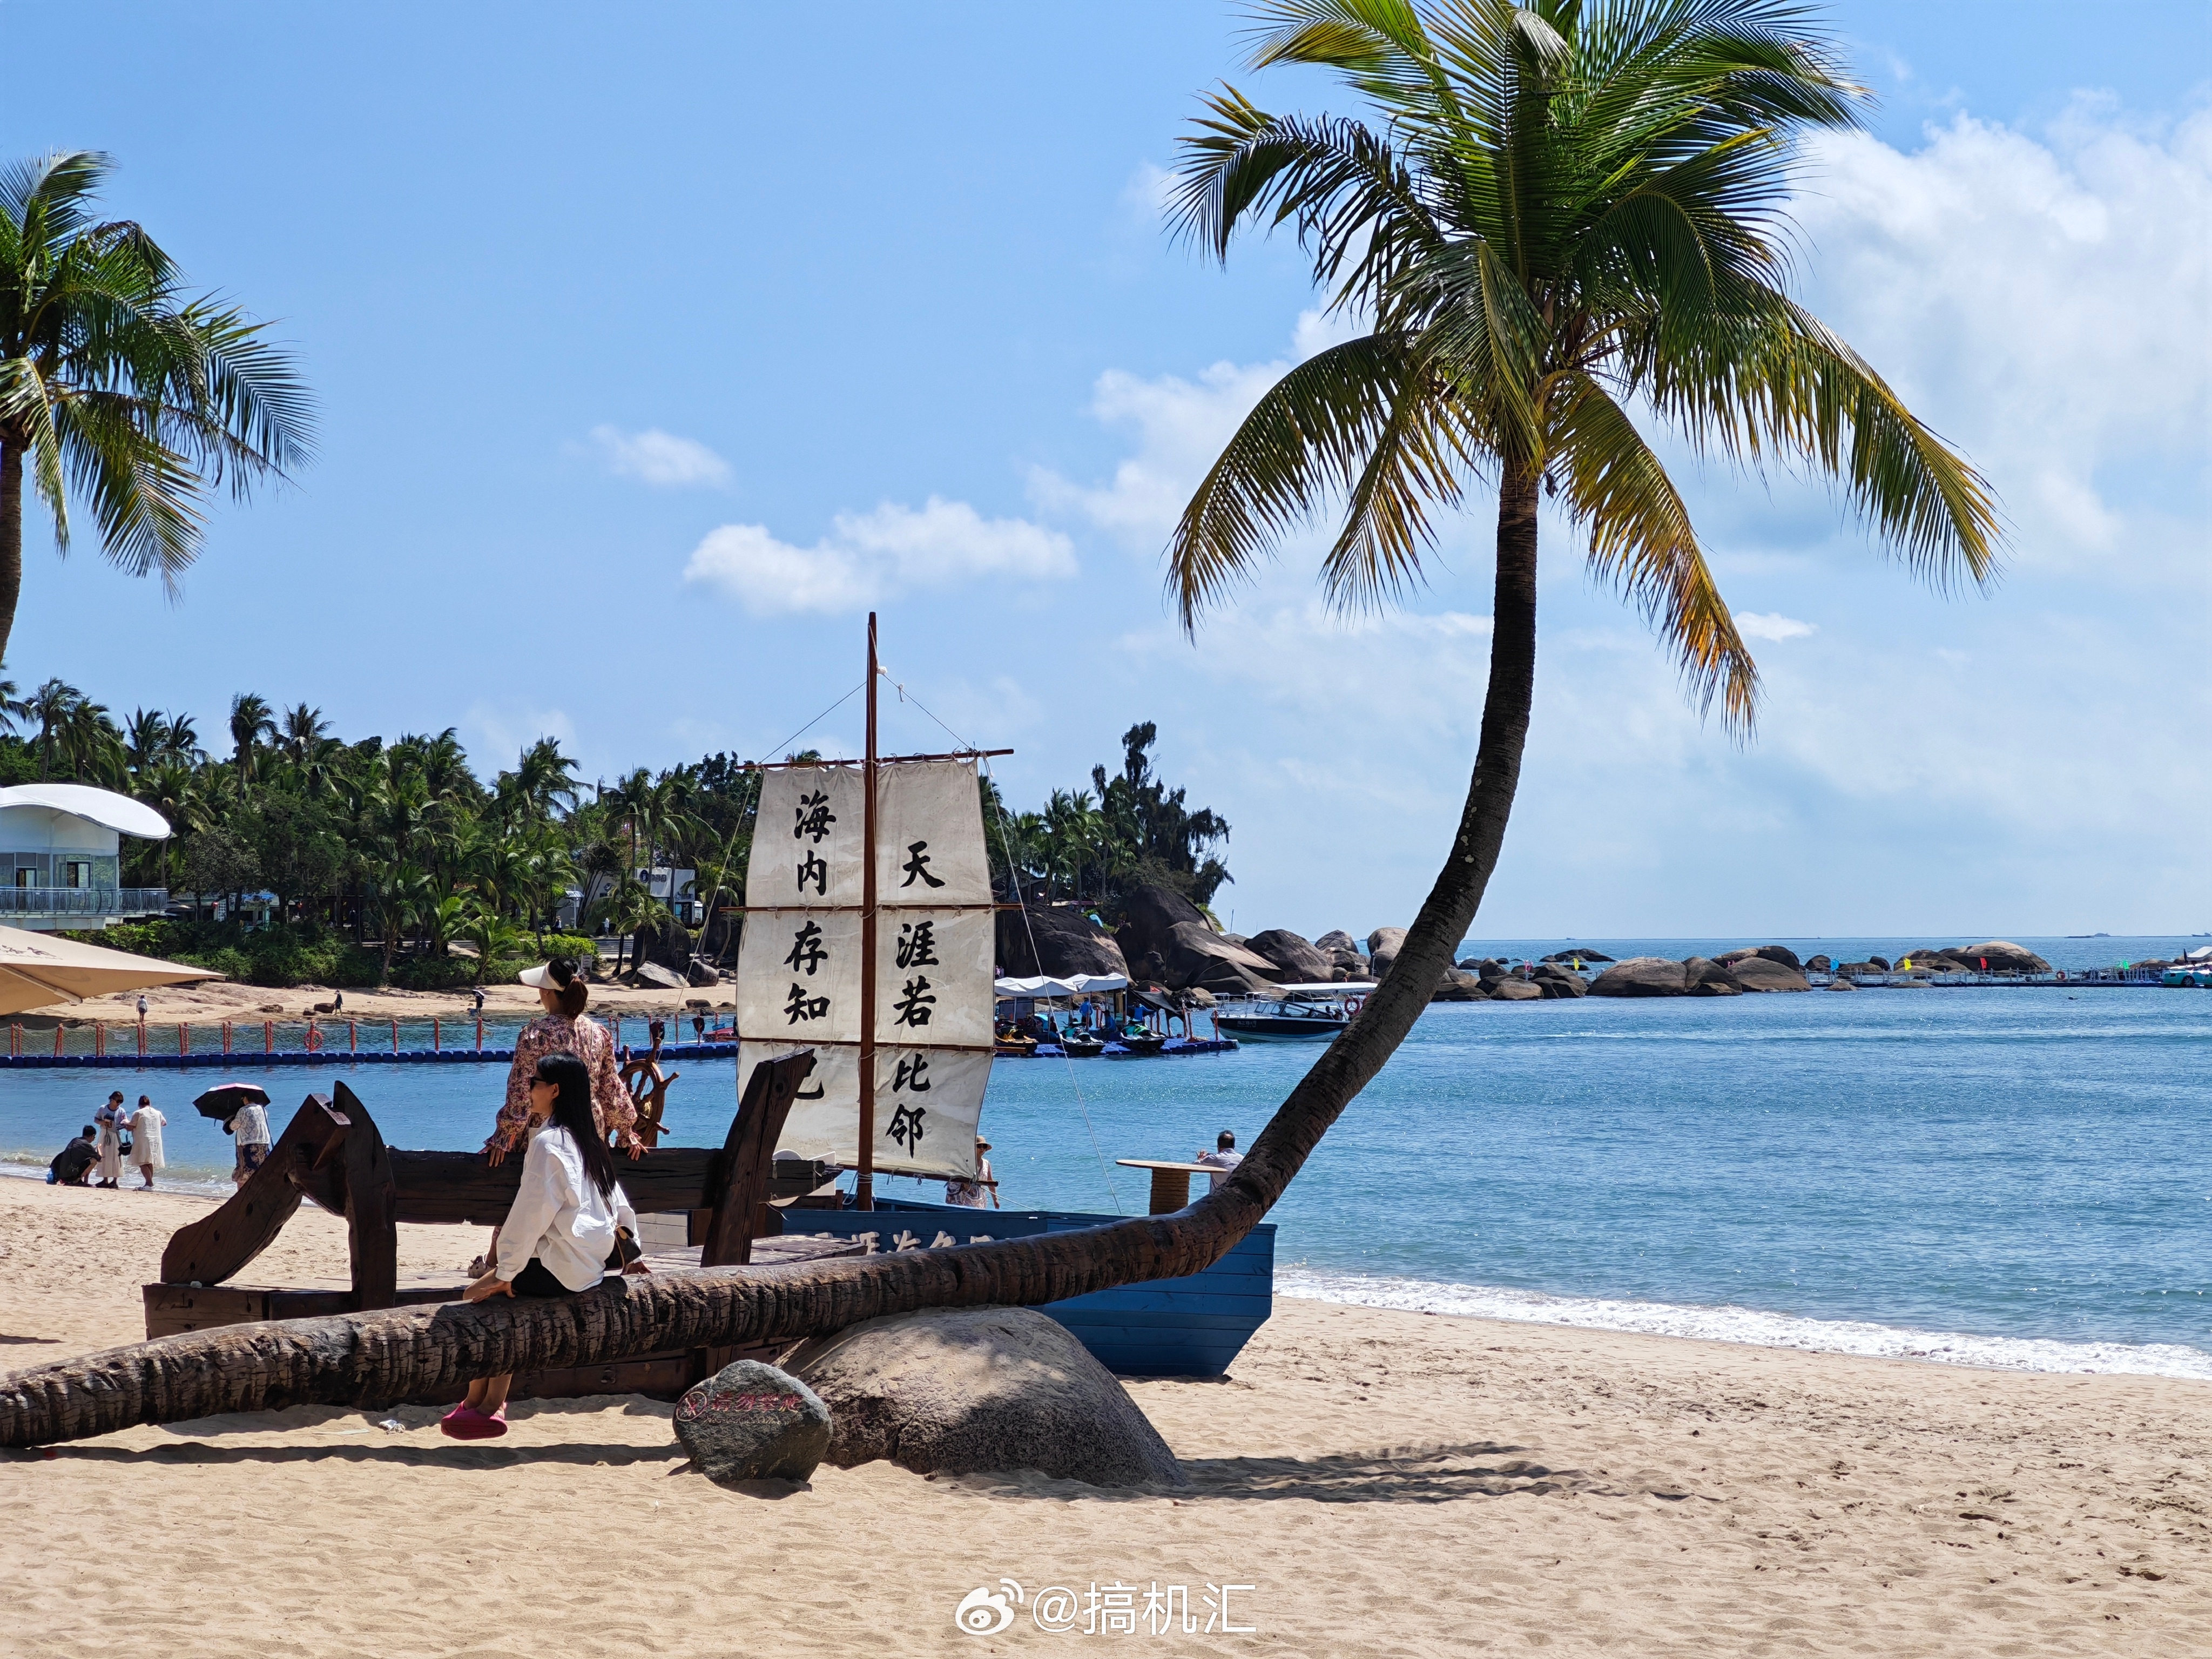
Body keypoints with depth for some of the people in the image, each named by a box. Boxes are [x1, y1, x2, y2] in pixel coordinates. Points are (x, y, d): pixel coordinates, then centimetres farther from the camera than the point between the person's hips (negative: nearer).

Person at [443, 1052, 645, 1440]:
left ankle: (476, 1404, 5)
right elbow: (620, 1205, 21)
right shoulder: (588, 1141, 14)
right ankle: (493, 1404, 12)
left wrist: (506, 1272, -14)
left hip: (559, 1269, -9)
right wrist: (632, 1254, 30)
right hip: (590, 1264, 9)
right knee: (496, 1294, 17)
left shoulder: (548, 1142, -14)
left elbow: (532, 1213, -18)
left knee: (477, 1297, 0)